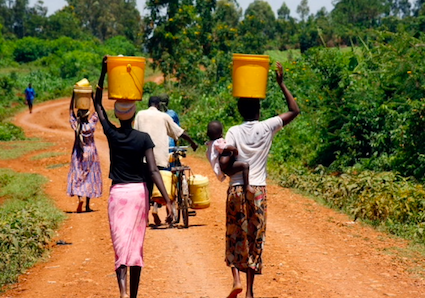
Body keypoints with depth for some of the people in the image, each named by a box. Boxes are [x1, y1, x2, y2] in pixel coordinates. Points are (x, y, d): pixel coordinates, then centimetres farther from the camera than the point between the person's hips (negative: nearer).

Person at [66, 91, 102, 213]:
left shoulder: (75, 124, -9)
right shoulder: (92, 123, -11)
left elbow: (71, 110, 2)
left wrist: (74, 95, 3)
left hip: (78, 153, 0)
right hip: (90, 152, 0)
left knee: (78, 175, 3)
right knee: (89, 176, 8)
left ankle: (80, 198, -21)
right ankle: (87, 205, 9)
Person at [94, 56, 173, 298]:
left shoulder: (112, 134, -2)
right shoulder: (144, 138, -5)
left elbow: (98, 104, 11)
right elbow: (154, 171, -13)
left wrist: (104, 72, 8)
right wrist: (168, 201, -15)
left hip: (118, 193, -1)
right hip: (139, 192, 1)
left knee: (121, 244, -5)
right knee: (136, 245, 11)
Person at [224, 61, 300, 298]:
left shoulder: (234, 132, -4)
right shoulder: (267, 128, -3)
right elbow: (294, 111, 6)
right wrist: (282, 84, 8)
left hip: (236, 190, 0)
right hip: (258, 190, 0)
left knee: (235, 237, 13)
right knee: (255, 239, 8)